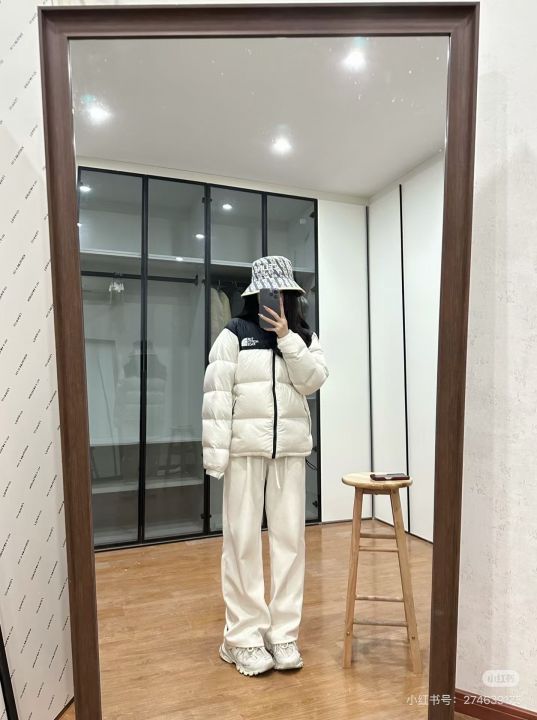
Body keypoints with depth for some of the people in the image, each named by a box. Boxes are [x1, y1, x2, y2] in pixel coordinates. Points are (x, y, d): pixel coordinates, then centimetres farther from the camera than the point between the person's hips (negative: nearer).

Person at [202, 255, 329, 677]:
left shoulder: (304, 337, 10)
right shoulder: (234, 335, -1)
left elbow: (313, 381, -5)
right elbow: (217, 394, -6)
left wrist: (287, 337, -12)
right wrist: (216, 452, -11)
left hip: (290, 449, 3)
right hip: (246, 447, -3)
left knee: (290, 538, 7)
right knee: (243, 540, 3)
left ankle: (284, 633, 22)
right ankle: (245, 637, 18)